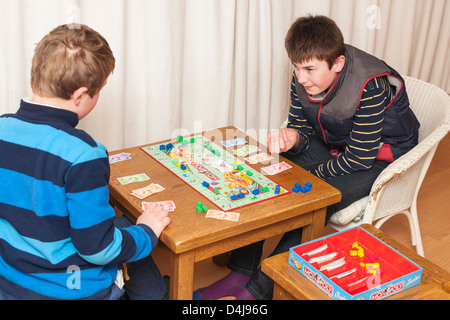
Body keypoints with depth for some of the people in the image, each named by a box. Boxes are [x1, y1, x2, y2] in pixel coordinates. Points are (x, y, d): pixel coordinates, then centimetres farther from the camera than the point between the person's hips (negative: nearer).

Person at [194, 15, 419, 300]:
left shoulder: (369, 86, -32)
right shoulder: (304, 79, -13)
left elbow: (360, 157, -26)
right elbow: (302, 128, -3)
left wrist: (311, 176, -18)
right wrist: (291, 138, -29)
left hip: (379, 156, -6)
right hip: (333, 145, 7)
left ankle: (260, 290, -17)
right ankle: (241, 273, -9)